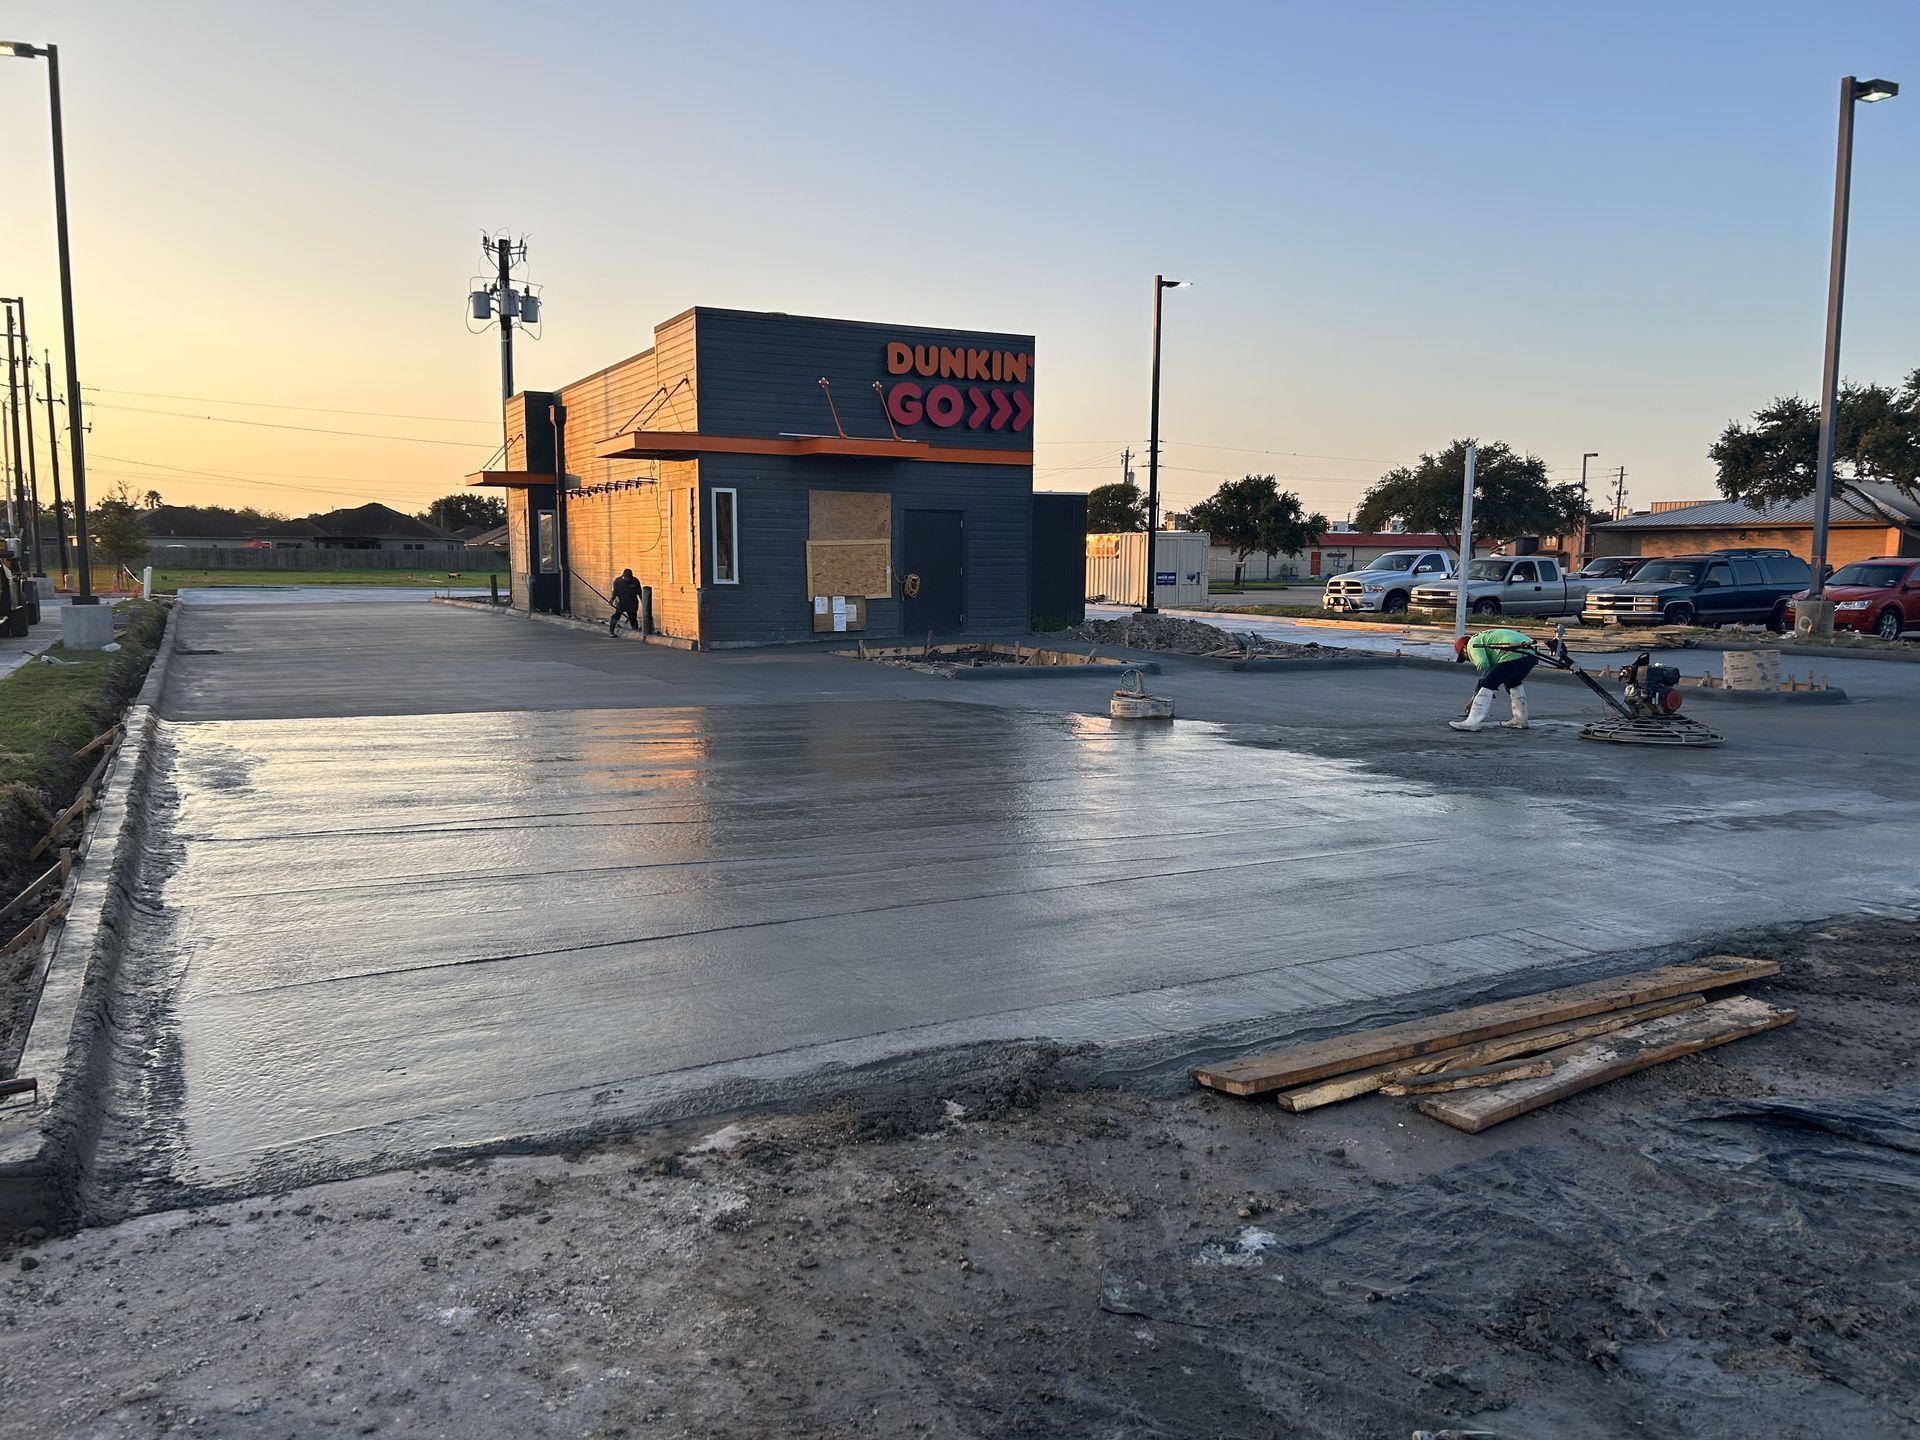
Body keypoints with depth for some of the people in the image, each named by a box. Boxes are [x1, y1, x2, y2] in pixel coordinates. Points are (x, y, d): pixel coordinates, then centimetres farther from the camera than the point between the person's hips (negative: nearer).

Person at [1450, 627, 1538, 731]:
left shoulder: (1473, 642, 9)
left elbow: (1483, 665, -10)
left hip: (1513, 655, -10)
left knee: (1487, 684, -6)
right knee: (1513, 682, 32)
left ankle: (1473, 722, -11)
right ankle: (1520, 720, 35)